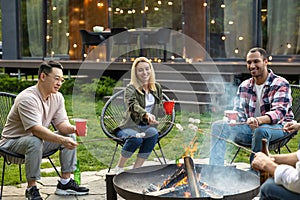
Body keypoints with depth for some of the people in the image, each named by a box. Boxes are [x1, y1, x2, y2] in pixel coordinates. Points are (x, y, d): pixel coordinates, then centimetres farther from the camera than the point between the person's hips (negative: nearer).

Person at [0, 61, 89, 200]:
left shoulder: (57, 97, -1)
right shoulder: (28, 98, -27)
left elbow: (62, 124, -4)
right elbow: (36, 129, -36)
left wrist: (74, 128, -28)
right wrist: (62, 140, -46)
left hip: (38, 139, 8)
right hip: (13, 142, -8)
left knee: (70, 135, -6)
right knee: (35, 141, -38)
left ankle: (65, 182, -3)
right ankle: (31, 188, -25)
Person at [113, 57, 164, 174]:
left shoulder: (157, 88, 11)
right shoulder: (131, 88, -7)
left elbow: (160, 109, 20)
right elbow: (133, 105, -29)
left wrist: (152, 119, -2)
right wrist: (147, 114, -47)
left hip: (147, 127, 4)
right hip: (130, 126, -4)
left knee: (154, 133, -31)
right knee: (136, 139, -36)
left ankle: (136, 169, -22)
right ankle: (119, 168, -13)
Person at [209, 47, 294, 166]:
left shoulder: (280, 84, -6)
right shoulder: (244, 86, 12)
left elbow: (279, 112, -21)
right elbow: (238, 112, 10)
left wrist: (258, 120, -41)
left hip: (277, 127, -5)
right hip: (250, 127, 5)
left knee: (260, 130, -41)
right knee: (218, 126, -16)